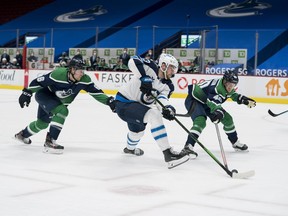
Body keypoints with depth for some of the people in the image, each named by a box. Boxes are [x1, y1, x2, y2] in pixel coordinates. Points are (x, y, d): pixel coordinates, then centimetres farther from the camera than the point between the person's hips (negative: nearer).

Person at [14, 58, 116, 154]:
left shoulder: (84, 80, -25)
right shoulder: (57, 74, -37)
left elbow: (95, 91, -21)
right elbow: (38, 81, -27)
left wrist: (109, 100, -32)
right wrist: (27, 93, -28)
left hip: (58, 101, 7)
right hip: (44, 95, -7)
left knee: (42, 123, 21)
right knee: (62, 111, -30)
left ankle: (23, 135, 50)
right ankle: (49, 142, -23)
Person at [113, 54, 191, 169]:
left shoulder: (168, 86, -1)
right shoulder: (150, 68, -17)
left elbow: (162, 99, -19)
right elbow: (133, 61, -32)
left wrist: (167, 108, -41)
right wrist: (144, 78, -39)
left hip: (136, 105, 10)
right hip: (123, 103, -10)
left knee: (138, 130, 37)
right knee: (154, 115, -31)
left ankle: (130, 148, 73)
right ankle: (168, 154, -34)